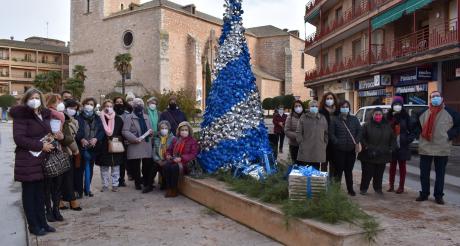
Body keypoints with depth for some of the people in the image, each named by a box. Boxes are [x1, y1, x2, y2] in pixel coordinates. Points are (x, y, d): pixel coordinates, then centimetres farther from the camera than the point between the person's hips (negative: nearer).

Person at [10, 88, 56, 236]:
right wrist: (41, 146, -18)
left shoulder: (44, 114, 11)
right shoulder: (21, 115, -10)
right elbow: (19, 138, -18)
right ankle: (33, 225, 14)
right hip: (27, 161, -6)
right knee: (29, 194, 4)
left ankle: (42, 222, 21)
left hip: (42, 160, 6)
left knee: (40, 193, 12)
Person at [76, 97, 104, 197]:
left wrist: (96, 139, -14)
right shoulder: (78, 118, -2)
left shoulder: (97, 118, 10)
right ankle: (79, 190, 8)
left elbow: (102, 131, 3)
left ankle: (87, 189, 22)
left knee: (90, 168, 11)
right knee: (80, 169, 0)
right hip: (81, 147, -3)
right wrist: (81, 139, -24)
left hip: (93, 148, 4)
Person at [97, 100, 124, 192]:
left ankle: (115, 184, 14)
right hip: (104, 146, -1)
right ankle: (105, 185, 15)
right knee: (104, 167, 5)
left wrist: (118, 139, -5)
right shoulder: (100, 118, 0)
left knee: (115, 166, 5)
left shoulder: (118, 119, 6)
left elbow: (122, 132, 7)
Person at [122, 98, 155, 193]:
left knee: (148, 165, -3)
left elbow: (150, 129, 27)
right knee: (135, 166, 1)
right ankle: (137, 183, 16)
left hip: (147, 146, 4)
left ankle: (148, 184, 1)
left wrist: (151, 132, 2)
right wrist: (135, 138, -19)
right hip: (135, 146, -3)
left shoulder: (146, 117, 21)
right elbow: (125, 131, -8)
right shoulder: (129, 117, 2)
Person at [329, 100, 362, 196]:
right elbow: (331, 133, -4)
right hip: (339, 149, -3)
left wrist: (356, 141, -3)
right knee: (339, 168, -1)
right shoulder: (335, 120, 0)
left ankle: (350, 189, 20)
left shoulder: (354, 119, 11)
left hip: (351, 149, 3)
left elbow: (359, 131, 10)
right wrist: (337, 142, -13)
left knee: (349, 170, 11)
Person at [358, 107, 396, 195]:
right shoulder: (367, 125, -3)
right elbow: (362, 138, -5)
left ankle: (378, 188, 25)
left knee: (379, 174, 9)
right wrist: (366, 147, -14)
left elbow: (393, 139, 15)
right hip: (369, 155, -3)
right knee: (367, 173, 1)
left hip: (382, 155, 3)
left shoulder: (387, 126, 9)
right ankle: (363, 188, 15)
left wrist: (391, 149, 4)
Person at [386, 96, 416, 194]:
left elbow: (412, 130, -1)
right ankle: (391, 186, 18)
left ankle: (401, 187, 14)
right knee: (392, 166, 10)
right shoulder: (389, 117, 2)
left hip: (402, 146, -2)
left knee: (402, 166, 7)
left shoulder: (406, 117, -3)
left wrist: (408, 140, -10)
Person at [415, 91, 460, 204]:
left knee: (440, 174, 6)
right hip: (425, 148, 2)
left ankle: (438, 195, 16)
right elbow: (418, 126, 22)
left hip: (442, 149, -2)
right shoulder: (424, 114, 6)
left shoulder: (450, 113, -2)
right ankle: (424, 194, 19)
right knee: (424, 173, 7)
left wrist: (449, 135, -5)